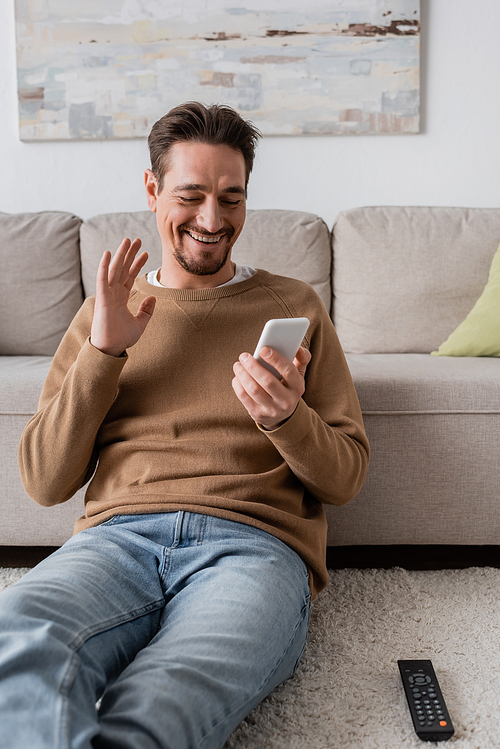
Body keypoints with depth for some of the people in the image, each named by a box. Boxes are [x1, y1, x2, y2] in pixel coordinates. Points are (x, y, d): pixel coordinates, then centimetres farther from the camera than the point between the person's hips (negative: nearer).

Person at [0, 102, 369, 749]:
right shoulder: (108, 309, 20)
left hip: (252, 543, -1)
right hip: (116, 535, 2)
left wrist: (286, 418, -9)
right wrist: (103, 351, 1)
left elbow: (346, 477, 13)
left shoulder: (294, 306, 17)